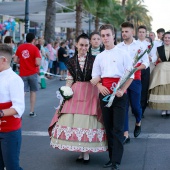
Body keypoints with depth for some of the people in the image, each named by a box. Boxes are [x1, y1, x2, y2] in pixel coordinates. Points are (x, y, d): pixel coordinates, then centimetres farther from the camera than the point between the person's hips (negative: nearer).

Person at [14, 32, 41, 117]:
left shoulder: (20, 47, 1)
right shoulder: (35, 48, -10)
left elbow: (15, 60, 4)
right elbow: (38, 63, -17)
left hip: (23, 73, 2)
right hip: (33, 73, -2)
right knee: (33, 91, 12)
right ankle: (32, 112, 18)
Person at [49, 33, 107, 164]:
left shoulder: (93, 60, 1)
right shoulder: (71, 61, 9)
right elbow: (70, 79, 10)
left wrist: (100, 92, -11)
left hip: (91, 93, -3)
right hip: (75, 93, 3)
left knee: (89, 120, -4)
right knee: (74, 119, 2)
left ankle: (87, 152, 6)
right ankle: (80, 151, 13)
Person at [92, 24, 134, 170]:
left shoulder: (122, 54, -1)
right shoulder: (99, 57, 11)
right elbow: (95, 76, 16)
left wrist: (122, 90, -15)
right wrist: (99, 86, -4)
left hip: (119, 94, -4)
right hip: (105, 93, 4)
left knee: (118, 128, -6)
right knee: (108, 127, 9)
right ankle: (111, 157, 19)